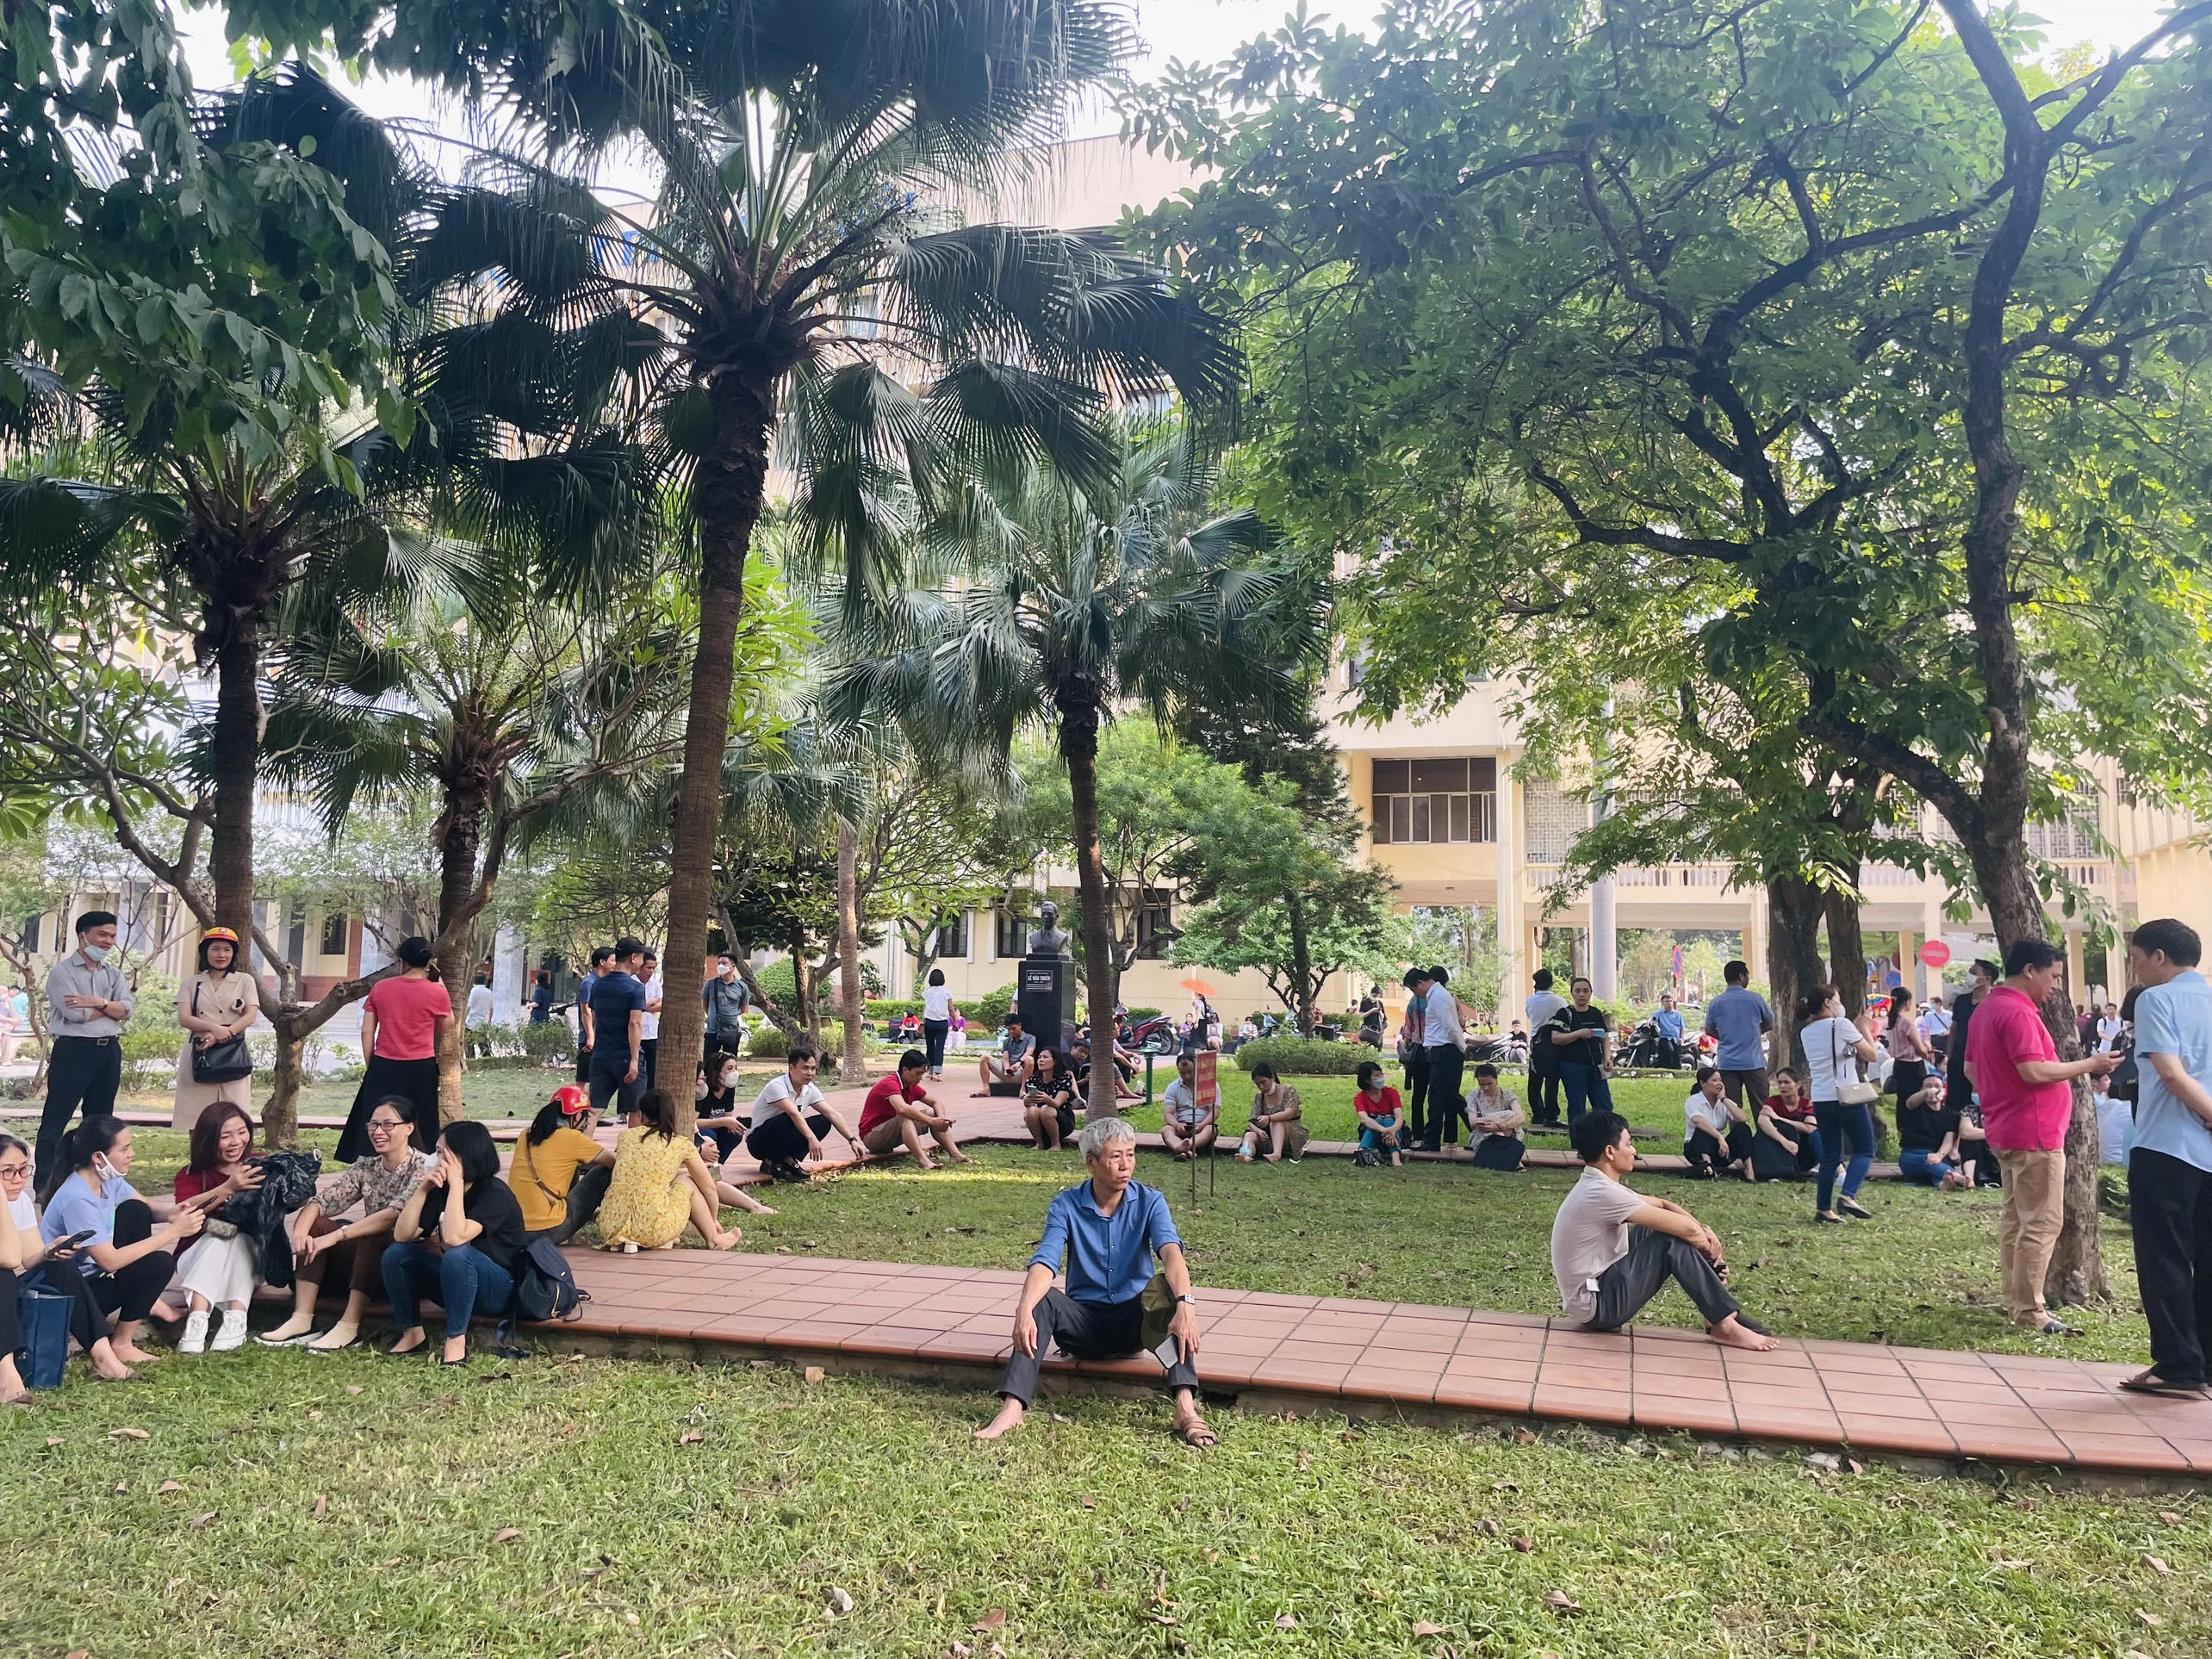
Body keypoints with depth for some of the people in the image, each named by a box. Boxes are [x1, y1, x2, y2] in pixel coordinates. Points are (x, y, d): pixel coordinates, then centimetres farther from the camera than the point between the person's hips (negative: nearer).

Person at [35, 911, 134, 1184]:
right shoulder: (62, 971, -4)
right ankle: (44, 1181, 0)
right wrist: (111, 1007, -3)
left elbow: (127, 1010, 0)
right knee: (56, 1120, -3)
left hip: (109, 1050, 6)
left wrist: (99, 1003, -16)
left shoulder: (114, 974, 13)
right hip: (73, 1050, -6)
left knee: (100, 1120, 13)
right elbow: (75, 1013, -16)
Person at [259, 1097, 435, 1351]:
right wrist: (299, 1232, -25)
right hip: (369, 1265, 7)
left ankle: (349, 1327, -29)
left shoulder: (423, 1167, -12)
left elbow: (395, 1214, -27)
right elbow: (319, 1203, -4)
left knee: (372, 1233, -32)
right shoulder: (364, 1168, 7)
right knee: (314, 1224, -8)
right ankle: (302, 1321, -17)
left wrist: (335, 1236, -32)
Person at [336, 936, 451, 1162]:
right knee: (422, 1127, 8)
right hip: (421, 1068, -1)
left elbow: (366, 1031, 2)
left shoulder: (380, 988, -1)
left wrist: (370, 1065, 11)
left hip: (384, 1067, 1)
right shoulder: (437, 992, -7)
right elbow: (446, 1027, 9)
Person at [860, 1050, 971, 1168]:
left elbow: (935, 1103, 9)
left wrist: (941, 1119, -14)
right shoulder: (889, 1084, -23)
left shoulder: (912, 1087, 5)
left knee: (932, 1113, -2)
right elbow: (902, 1108, -41)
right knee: (905, 1118, -36)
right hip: (871, 1137, -9)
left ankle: (955, 1154, -12)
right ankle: (923, 1161, -50)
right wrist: (931, 1121, -42)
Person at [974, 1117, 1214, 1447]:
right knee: (1042, 1300, -28)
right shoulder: (1067, 1206, -6)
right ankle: (1012, 1407, -38)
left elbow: (1171, 1253, -25)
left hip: (1135, 1321, 0)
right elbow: (1044, 1263, -21)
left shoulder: (1150, 1202, -7)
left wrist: (1185, 1303, -45)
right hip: (1085, 1323, 1)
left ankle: (1186, 1407, -41)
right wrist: (1024, 1309, -42)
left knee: (1164, 1287, -31)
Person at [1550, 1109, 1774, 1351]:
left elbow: (1663, 1204, 17)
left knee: (1669, 1227, 11)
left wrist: (1703, 1230, 0)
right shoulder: (1603, 1193, -24)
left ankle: (1717, 1312, 12)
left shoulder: (1597, 1186, 8)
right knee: (1674, 1240, -17)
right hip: (1597, 1304, -10)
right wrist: (1710, 1247, -1)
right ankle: (1725, 1325, -5)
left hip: (1601, 1286, 10)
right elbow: (1687, 1229, -22)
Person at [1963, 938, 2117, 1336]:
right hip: (2034, 1133, -10)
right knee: (2042, 1222, -6)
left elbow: (1971, 1070, 19)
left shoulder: (1986, 1009, 13)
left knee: (2016, 1219, 14)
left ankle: (2016, 1301, 20)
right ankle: (2029, 1310, -3)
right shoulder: (2018, 1012, -18)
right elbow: (2034, 1071, -25)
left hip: (2005, 1130, 10)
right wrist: (2089, 1065, -15)